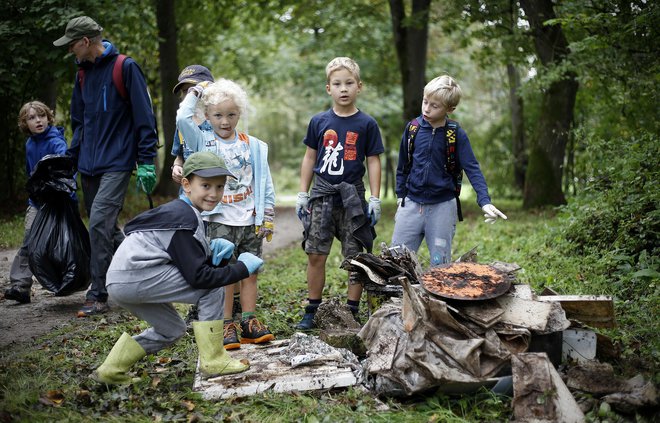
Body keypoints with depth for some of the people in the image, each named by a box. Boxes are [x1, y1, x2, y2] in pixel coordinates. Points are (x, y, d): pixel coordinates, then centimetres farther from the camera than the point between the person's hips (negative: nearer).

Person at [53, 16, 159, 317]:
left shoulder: (125, 67, -8)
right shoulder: (83, 73, 13)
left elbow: (144, 118, -10)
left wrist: (146, 162, -13)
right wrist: (71, 160, 16)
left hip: (117, 164, -8)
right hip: (89, 165, 8)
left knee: (100, 224, -16)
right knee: (106, 228, 11)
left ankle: (98, 296, -10)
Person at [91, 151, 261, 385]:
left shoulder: (183, 212, 16)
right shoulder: (183, 220, -15)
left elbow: (191, 262, 15)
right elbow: (197, 277, -19)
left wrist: (216, 254, -5)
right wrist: (242, 268, -12)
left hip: (121, 282, 10)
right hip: (135, 277, -10)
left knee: (172, 330, 23)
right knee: (213, 289, -9)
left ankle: (111, 370, 25)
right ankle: (212, 361, -2)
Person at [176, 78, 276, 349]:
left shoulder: (253, 145, 7)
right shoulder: (203, 142, 1)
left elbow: (264, 183, 10)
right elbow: (182, 118, -17)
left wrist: (268, 217, 6)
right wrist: (195, 92, -3)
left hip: (250, 222, 3)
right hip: (220, 222, -3)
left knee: (250, 272, 7)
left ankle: (249, 323, 16)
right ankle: (226, 327, 4)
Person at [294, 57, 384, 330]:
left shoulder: (366, 124, -1)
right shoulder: (319, 122, 5)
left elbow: (373, 162, 1)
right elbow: (310, 158, 11)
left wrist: (375, 199, -3)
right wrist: (302, 195, 9)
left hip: (352, 196, -2)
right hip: (322, 194, 2)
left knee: (355, 257, 3)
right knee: (315, 255, 2)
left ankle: (352, 311, 14)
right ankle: (311, 311, 13)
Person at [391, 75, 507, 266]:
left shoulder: (456, 134, -7)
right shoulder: (413, 128, 0)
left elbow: (472, 168, -10)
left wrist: (485, 201, -22)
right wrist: (400, 194, 11)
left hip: (442, 207, -2)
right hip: (411, 204, 2)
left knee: (440, 265, 5)